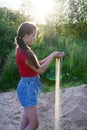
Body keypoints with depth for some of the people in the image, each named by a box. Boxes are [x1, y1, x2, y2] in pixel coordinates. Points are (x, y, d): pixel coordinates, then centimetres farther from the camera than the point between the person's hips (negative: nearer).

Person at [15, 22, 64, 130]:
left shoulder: (24, 49, 7)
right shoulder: (23, 52, -22)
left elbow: (37, 64, 12)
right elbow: (40, 69, -19)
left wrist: (52, 55, 3)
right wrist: (52, 56, -11)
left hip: (28, 86, 10)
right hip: (28, 87, -10)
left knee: (27, 118, 21)